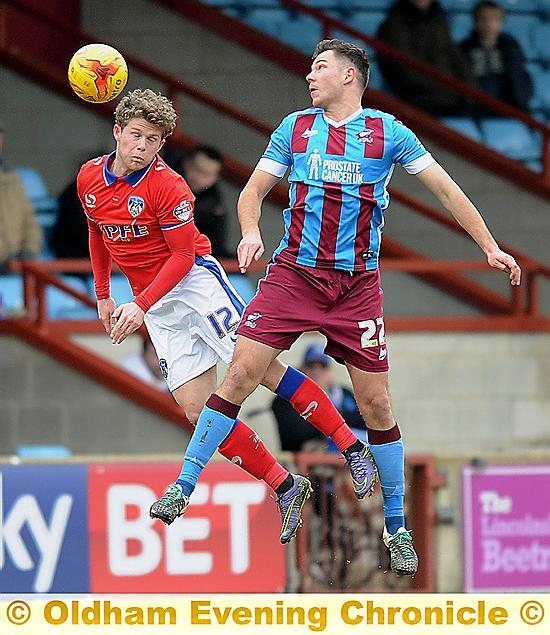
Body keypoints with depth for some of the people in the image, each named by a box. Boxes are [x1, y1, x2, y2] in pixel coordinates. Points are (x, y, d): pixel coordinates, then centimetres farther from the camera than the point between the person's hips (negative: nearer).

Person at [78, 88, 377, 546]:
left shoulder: (168, 186, -15)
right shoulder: (89, 179, 5)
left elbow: (183, 256, -13)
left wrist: (140, 306, -21)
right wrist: (103, 295, 23)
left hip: (195, 280, -5)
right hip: (158, 307, 6)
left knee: (262, 366, -17)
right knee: (197, 409, -7)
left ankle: (353, 451, -13)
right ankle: (285, 488, -2)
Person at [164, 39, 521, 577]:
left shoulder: (387, 131, 2)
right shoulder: (294, 128, 7)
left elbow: (445, 189, 6)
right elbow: (253, 190, 11)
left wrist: (490, 247, 1)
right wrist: (250, 231, -11)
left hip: (357, 285, -1)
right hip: (293, 274, 1)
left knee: (375, 404, 0)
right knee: (240, 374, -11)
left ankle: (396, 526, 14)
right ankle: (184, 486, -5)